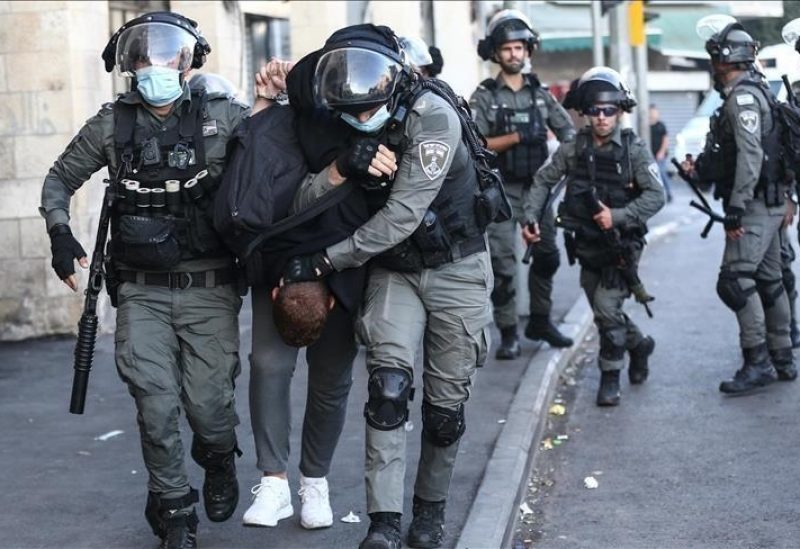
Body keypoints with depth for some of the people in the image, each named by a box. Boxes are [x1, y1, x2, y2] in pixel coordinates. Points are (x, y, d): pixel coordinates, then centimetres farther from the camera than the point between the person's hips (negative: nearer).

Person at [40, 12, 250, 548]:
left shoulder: (223, 116, -2)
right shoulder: (113, 124, 4)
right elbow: (61, 178, 15)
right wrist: (60, 232, 2)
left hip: (209, 288, -1)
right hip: (142, 292, 1)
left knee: (208, 403, -3)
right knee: (156, 405, -6)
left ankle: (219, 460, 33)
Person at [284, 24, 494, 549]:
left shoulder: (432, 117, -26)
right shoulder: (342, 128, -8)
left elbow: (402, 216, -28)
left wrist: (327, 261, -23)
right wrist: (329, 177, -24)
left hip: (455, 269, -3)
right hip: (393, 270, 3)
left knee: (446, 405, 5)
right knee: (388, 388, -15)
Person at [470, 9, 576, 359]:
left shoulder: (540, 93, 8)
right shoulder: (484, 96, -3)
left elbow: (568, 132, 8)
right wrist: (517, 137, -20)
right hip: (501, 189, -4)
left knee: (547, 256, 12)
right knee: (503, 263, -6)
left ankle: (540, 322, 26)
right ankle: (508, 333, 0)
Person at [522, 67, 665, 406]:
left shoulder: (634, 151, -12)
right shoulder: (573, 149, -2)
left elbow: (656, 195, -17)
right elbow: (543, 181, 4)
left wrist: (618, 215, -29)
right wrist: (530, 217, -10)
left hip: (622, 246, -5)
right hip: (587, 245, 5)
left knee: (607, 308, -14)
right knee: (603, 311, 16)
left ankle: (610, 376, 3)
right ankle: (639, 344, 43)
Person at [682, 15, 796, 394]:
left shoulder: (743, 96, -16)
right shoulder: (752, 93, 16)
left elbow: (750, 157, -24)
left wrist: (736, 209, -25)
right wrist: (701, 167, 14)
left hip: (754, 206, -10)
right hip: (768, 205, 10)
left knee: (735, 282, -12)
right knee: (768, 281, 14)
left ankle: (758, 363, -10)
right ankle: (782, 360, 20)